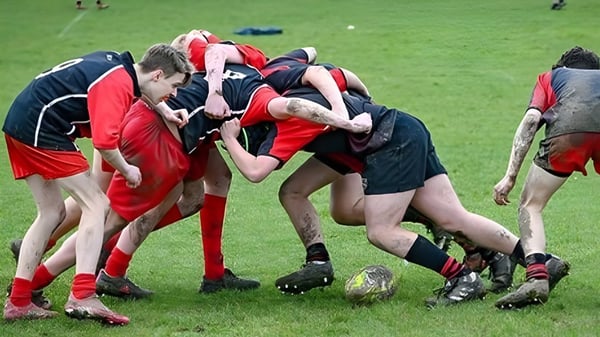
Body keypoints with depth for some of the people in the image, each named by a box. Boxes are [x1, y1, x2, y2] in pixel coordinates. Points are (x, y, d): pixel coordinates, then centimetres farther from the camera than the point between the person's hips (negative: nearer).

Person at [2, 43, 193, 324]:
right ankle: (82, 297, -16)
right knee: (96, 205, -7)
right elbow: (104, 142, -24)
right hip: (41, 130, -10)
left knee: (52, 213, 16)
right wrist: (127, 171, -6)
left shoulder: (117, 63, 12)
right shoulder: (118, 84, -17)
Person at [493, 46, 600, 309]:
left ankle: (537, 277, -8)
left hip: (569, 125, -1)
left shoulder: (551, 77, 37)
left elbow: (531, 119, 17)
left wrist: (510, 177, 11)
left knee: (530, 206, 14)